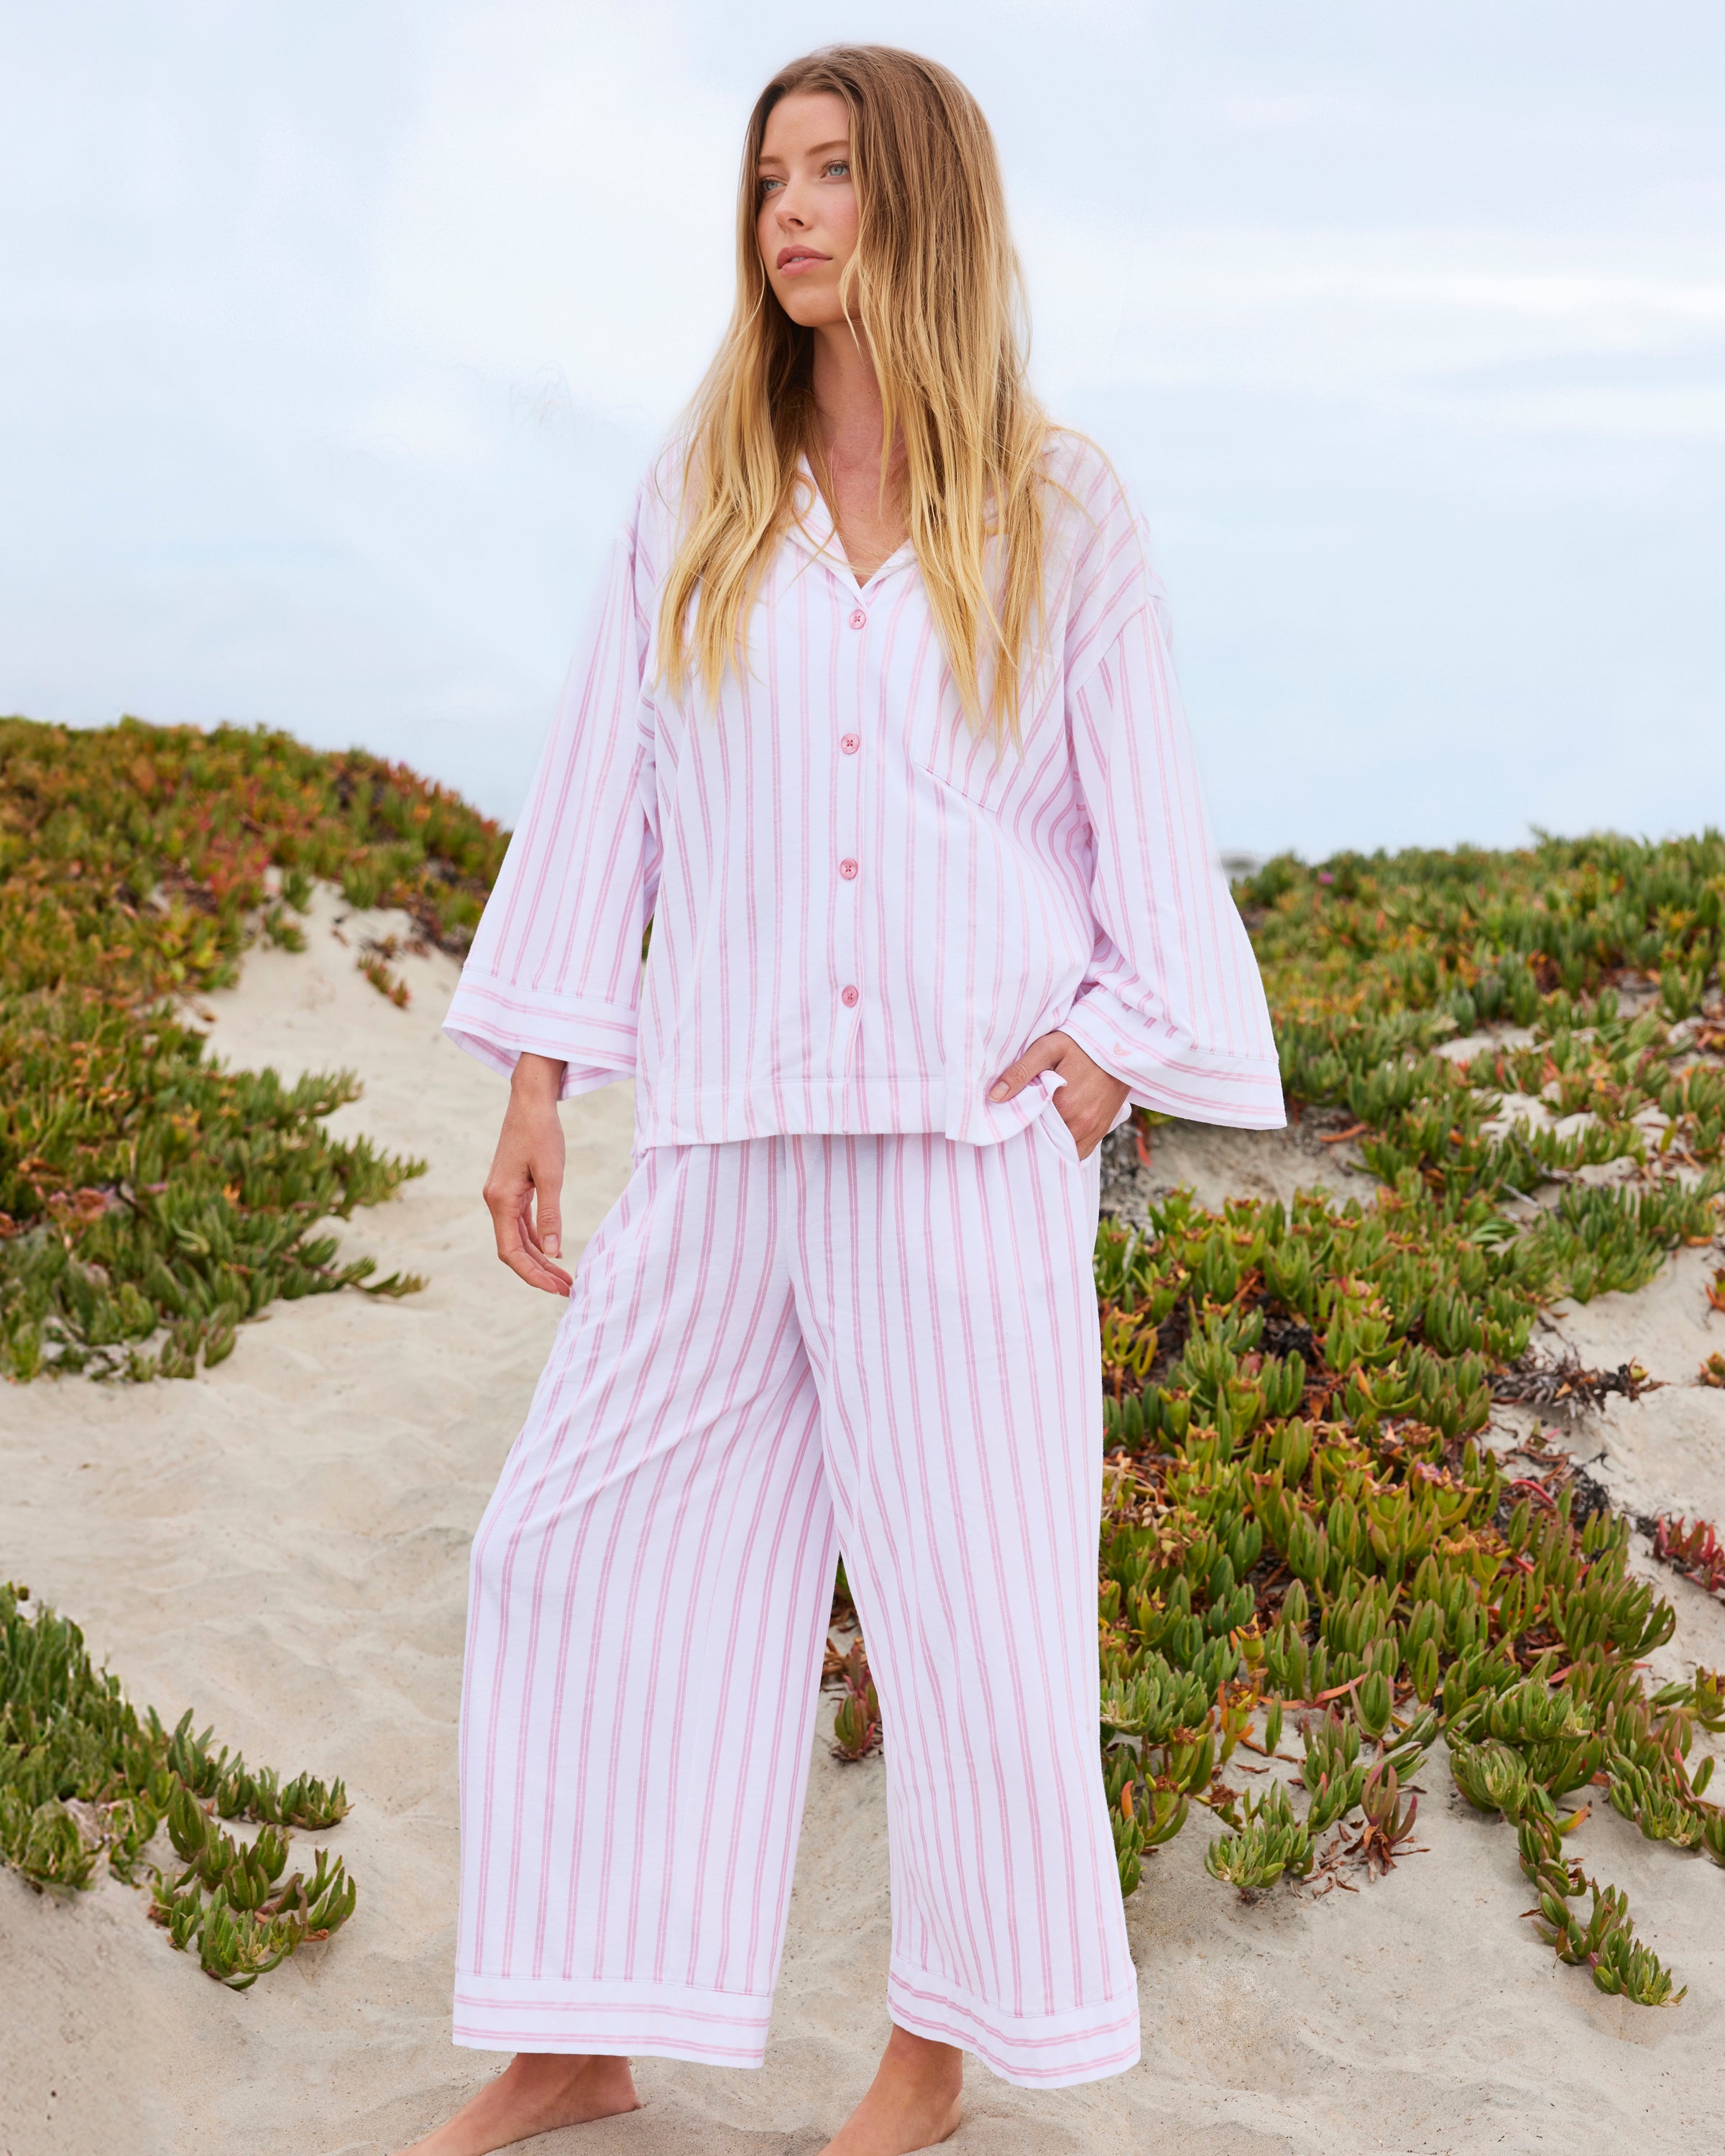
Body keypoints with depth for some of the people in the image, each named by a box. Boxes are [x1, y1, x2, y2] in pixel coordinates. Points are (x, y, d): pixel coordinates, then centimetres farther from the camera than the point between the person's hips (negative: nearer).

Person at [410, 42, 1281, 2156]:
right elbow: (604, 785, 9)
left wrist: (1112, 1054, -8)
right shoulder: (698, 489, 7)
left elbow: (1148, 823, 6)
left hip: (976, 1142, -2)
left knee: (977, 1606, 5)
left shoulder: (1060, 512, 3)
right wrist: (534, 1084, 5)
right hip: (729, 1143, 3)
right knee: (578, 1552, 5)